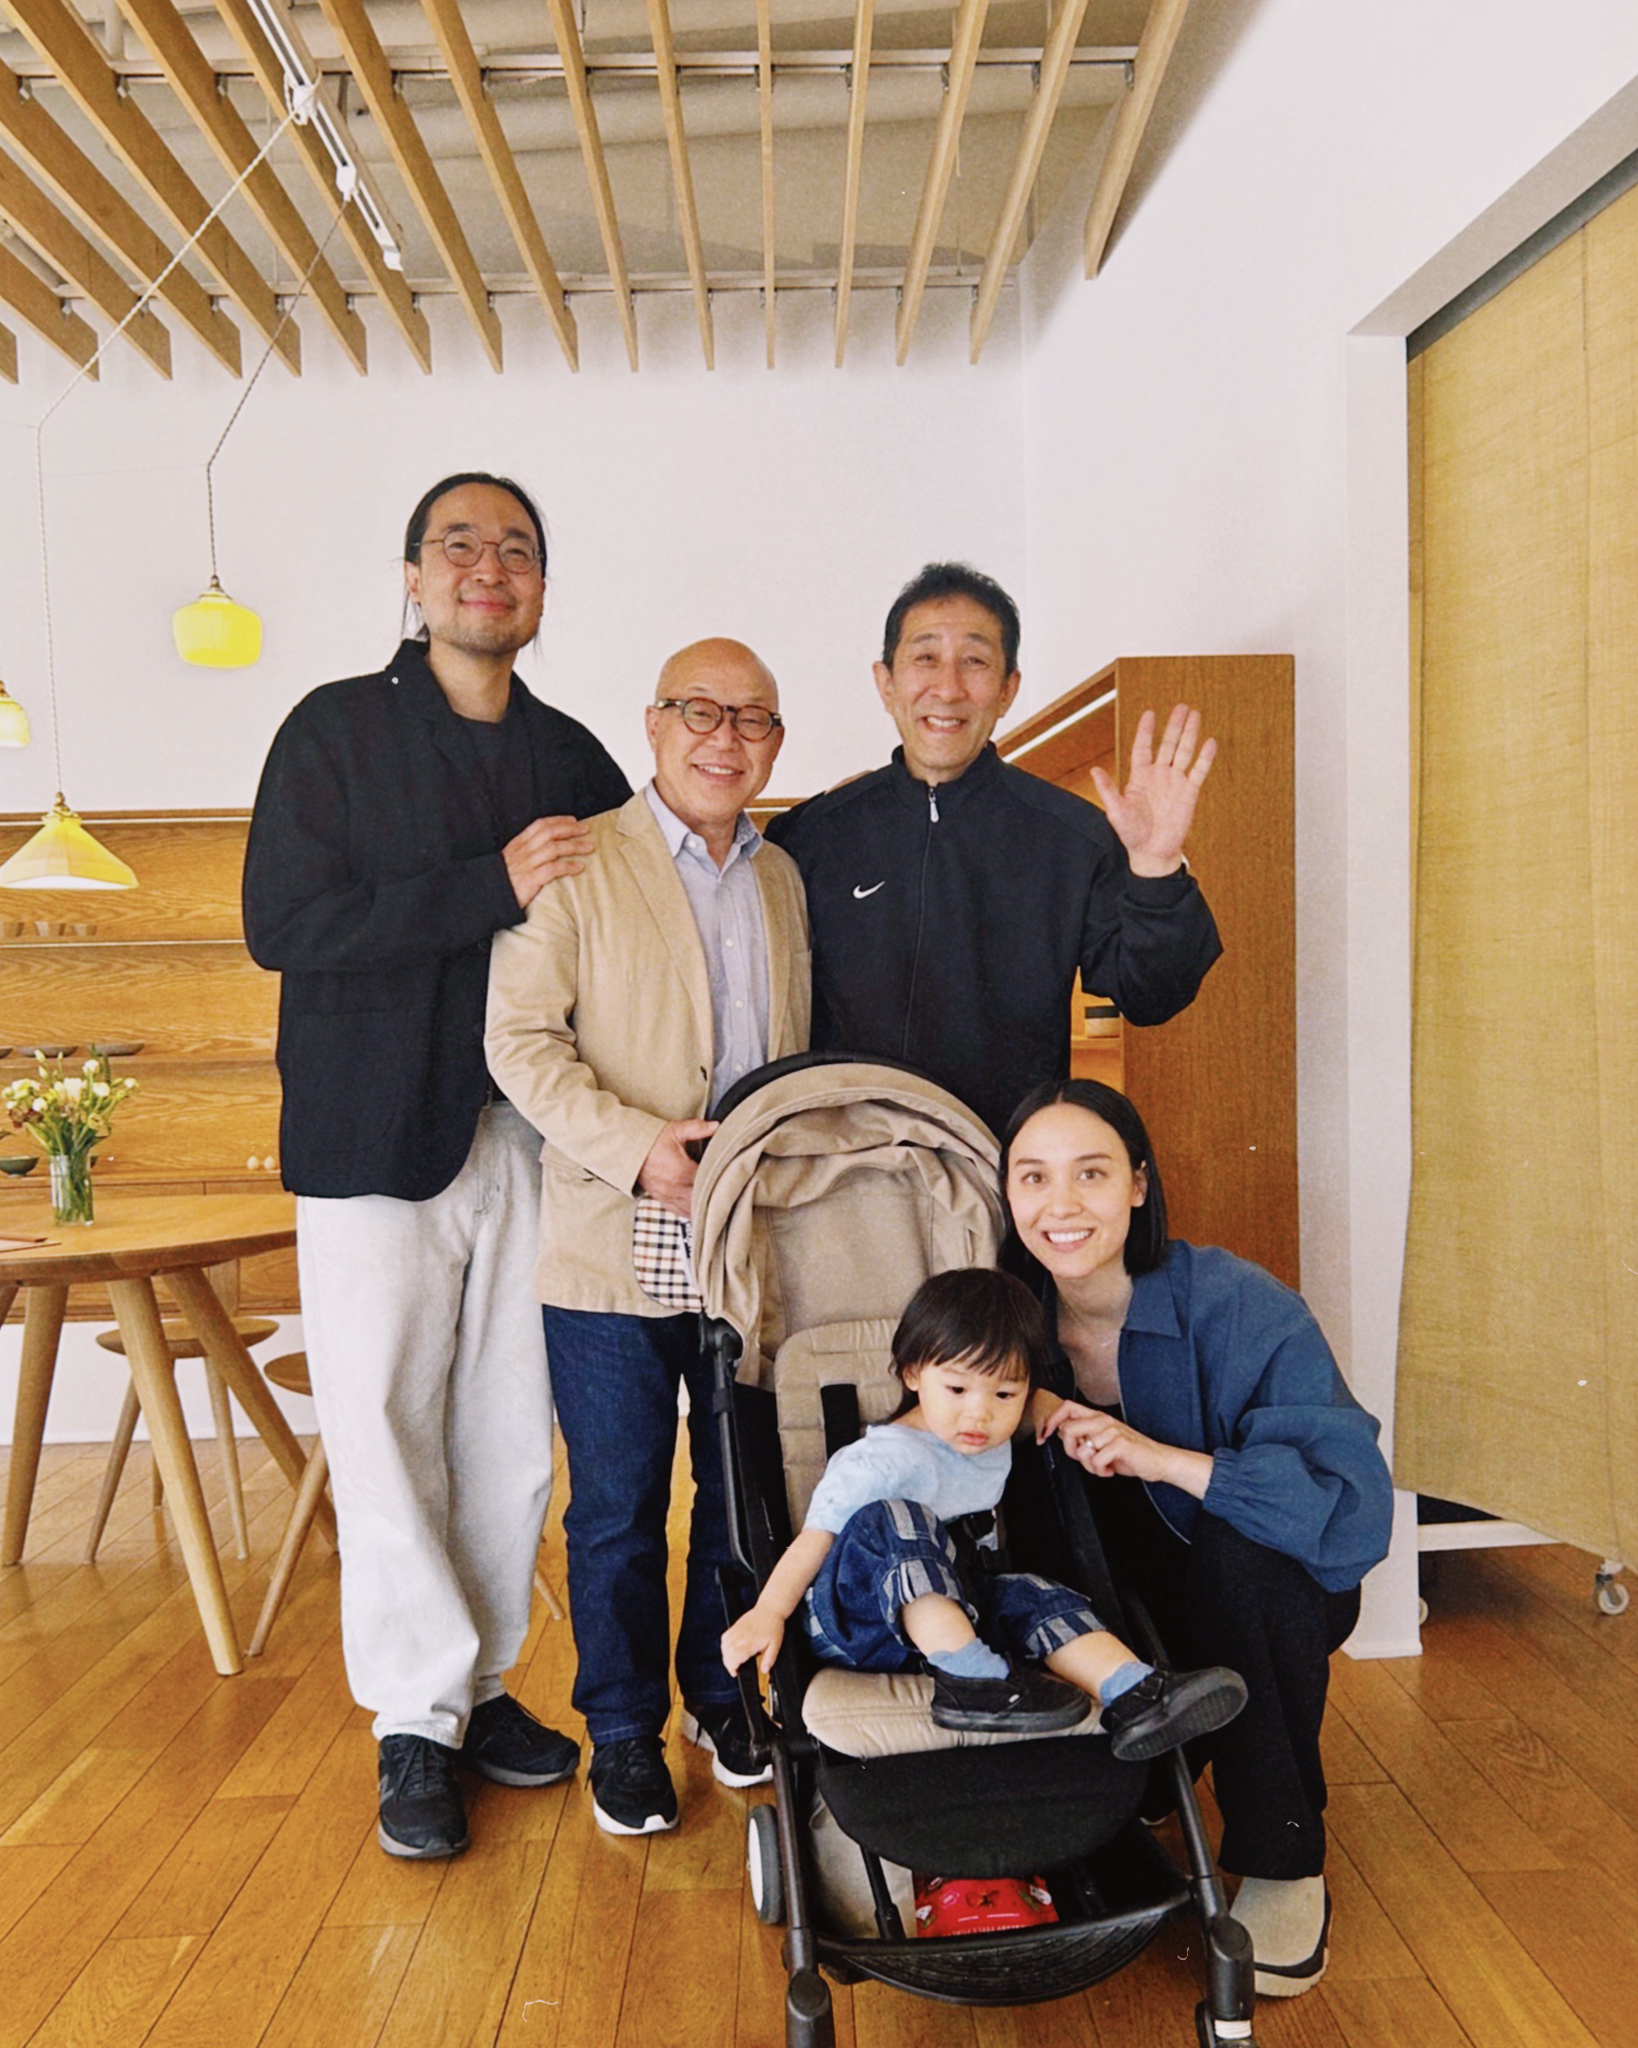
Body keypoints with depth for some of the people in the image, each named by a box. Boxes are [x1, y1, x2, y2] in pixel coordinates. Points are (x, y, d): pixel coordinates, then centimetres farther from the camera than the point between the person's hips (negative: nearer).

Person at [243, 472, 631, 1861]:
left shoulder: (571, 756, 10)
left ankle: (483, 1683, 26)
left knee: (513, 1431, 8)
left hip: (532, 1135, 4)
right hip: (376, 1134, -3)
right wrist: (493, 888, -17)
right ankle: (419, 1722, 17)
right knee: (386, 1427, 1)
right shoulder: (335, 730, 0)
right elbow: (281, 925, -12)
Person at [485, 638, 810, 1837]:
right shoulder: (576, 866, -3)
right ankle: (624, 1728, 28)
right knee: (617, 1509, 8)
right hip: (616, 1251, -4)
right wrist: (634, 1142, -19)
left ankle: (725, 1697, 36)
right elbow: (520, 1040, -9)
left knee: (746, 1497, 15)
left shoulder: (786, 879, 13)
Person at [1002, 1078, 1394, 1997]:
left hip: (1265, 1601, -3)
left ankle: (1287, 1864, -14)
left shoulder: (1237, 1306, -25)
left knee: (1236, 1538, -34)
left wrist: (1162, 1457, -40)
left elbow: (1358, 1508, -33)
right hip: (1126, 1605, 3)